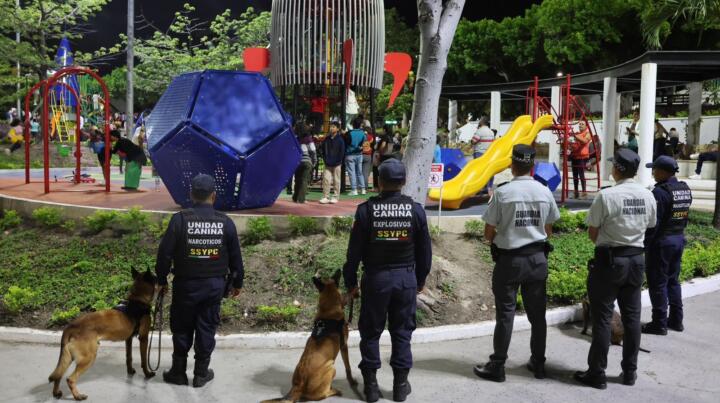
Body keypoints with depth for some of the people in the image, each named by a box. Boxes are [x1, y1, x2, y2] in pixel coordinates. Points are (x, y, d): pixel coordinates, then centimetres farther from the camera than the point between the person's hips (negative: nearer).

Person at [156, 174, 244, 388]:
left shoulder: (180, 219, -11)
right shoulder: (225, 222, -4)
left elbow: (165, 253, -8)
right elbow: (235, 257, 3)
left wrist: (161, 279, 6)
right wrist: (237, 282, 16)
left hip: (186, 284, -1)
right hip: (215, 284, 2)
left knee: (182, 328, 13)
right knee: (207, 328, 11)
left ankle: (178, 372, 23)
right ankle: (201, 374, 20)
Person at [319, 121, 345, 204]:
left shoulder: (340, 140, -4)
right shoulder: (327, 139, 7)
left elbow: (342, 152, -5)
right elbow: (322, 149, 14)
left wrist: (337, 161, -9)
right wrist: (325, 159, 4)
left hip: (337, 164, -3)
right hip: (328, 164, 4)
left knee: (336, 181, 3)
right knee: (326, 179, -2)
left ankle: (336, 197, 11)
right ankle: (325, 197, 2)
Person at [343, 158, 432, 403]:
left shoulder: (366, 210, -9)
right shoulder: (416, 210, -3)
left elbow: (354, 251, -5)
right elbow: (425, 251, 4)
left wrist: (351, 282, 6)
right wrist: (421, 280, 17)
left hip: (375, 278, -1)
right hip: (406, 278, 2)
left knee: (371, 332, 10)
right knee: (402, 332, 12)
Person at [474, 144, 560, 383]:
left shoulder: (502, 192, -13)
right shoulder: (545, 192, 0)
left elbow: (489, 233, -9)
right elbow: (548, 230, 8)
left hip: (509, 259, -4)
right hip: (538, 258, 4)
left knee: (505, 313, 3)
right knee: (537, 312, 14)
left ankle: (497, 366, 10)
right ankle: (538, 363, 25)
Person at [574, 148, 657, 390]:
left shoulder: (606, 196, -17)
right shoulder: (647, 196, 1)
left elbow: (592, 233, -10)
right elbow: (649, 227, 10)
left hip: (609, 260, -5)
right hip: (636, 258, 5)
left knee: (602, 317, 2)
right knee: (632, 316, 13)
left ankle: (597, 374, 9)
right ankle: (630, 372, 22)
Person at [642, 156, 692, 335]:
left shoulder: (660, 192, -20)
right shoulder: (685, 189, 6)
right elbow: (684, 216, 12)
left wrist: (645, 243, -12)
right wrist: (678, 232, 19)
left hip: (661, 240, -8)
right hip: (680, 239, 8)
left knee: (658, 282, 1)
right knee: (673, 280, 18)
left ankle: (659, 323, 7)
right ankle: (676, 320, 24)